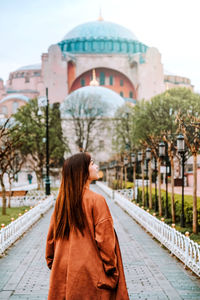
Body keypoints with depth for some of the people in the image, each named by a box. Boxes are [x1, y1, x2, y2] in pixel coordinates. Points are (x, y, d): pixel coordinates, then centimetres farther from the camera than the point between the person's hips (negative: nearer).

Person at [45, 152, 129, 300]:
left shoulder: (61, 200, 3)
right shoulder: (96, 200, -14)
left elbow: (51, 237, 10)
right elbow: (104, 239, -16)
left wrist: (52, 263, 21)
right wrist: (112, 270, -7)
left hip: (63, 271, 6)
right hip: (90, 273, -6)